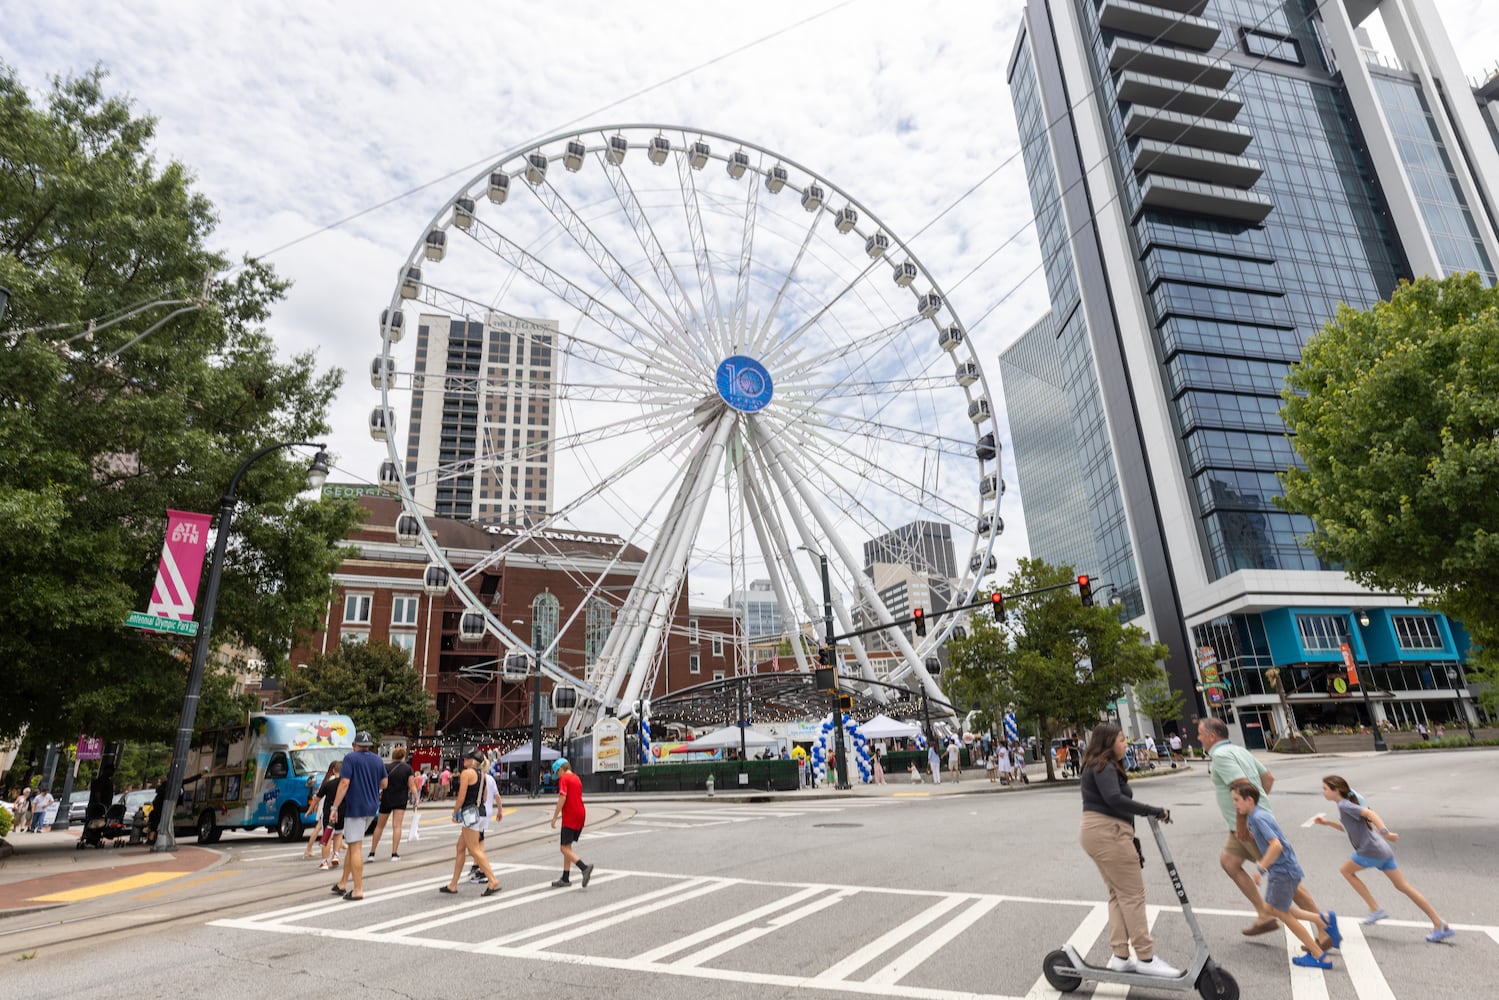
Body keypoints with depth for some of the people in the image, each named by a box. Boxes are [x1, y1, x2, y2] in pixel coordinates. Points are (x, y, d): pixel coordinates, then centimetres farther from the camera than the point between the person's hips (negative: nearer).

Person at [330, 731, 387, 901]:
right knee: (352, 844, 19)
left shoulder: (351, 758, -8)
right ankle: (343, 883, 25)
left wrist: (334, 807, -14)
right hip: (372, 808, 6)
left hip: (355, 808, -6)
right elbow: (384, 784, 14)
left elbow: (344, 783, -16)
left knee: (355, 847, -2)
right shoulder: (378, 760, 9)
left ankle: (358, 890, -1)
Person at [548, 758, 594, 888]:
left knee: (565, 848, -6)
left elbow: (562, 798, -17)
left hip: (570, 817, -9)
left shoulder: (564, 779, -8)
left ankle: (584, 868, -22)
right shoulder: (577, 778, 18)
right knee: (568, 847, 15)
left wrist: (554, 817, -13)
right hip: (580, 814, 9)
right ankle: (565, 879, 18)